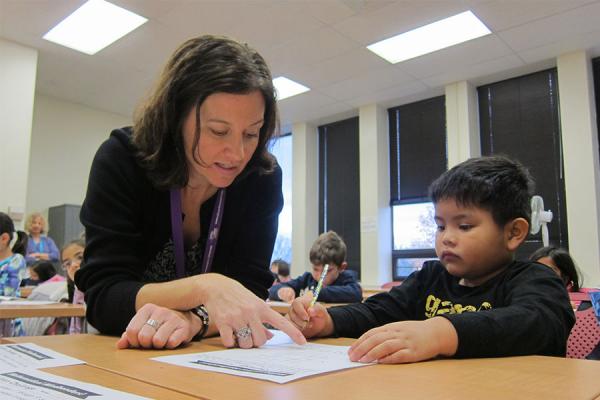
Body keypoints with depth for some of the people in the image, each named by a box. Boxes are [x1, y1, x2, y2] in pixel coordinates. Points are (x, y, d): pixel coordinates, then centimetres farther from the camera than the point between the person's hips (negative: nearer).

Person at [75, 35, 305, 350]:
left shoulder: (262, 178, -13)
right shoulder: (121, 161, -17)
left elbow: (248, 290, -14)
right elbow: (102, 298, -21)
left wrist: (193, 320, -33)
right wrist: (205, 286, -36)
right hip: (123, 358, 0)